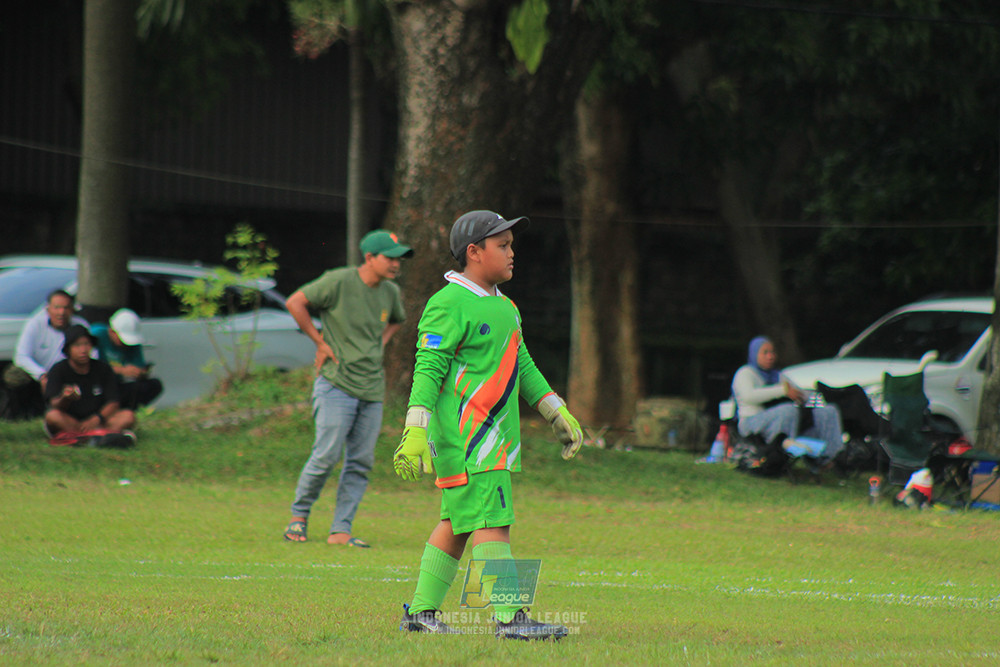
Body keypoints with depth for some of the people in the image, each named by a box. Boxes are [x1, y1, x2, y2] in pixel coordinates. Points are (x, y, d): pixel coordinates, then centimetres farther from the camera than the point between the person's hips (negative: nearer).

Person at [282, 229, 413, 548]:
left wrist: (381, 344, 13)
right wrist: (320, 343, -7)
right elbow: (295, 302, -8)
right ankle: (299, 515, 9)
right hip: (337, 385, -6)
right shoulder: (338, 282, -11)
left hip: (372, 389, 6)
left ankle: (340, 531, 6)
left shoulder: (391, 292, 9)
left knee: (361, 462, 2)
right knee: (327, 455, -11)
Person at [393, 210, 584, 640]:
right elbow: (428, 369, -17)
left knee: (458, 523, 11)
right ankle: (509, 618, -16)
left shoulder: (502, 306, 18)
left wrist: (557, 415, 23)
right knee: (491, 523, -13)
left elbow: (523, 367, 26)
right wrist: (416, 431, -25)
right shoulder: (449, 305, -12)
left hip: (494, 438, 10)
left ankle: (421, 611, 18)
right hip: (465, 438, -10)